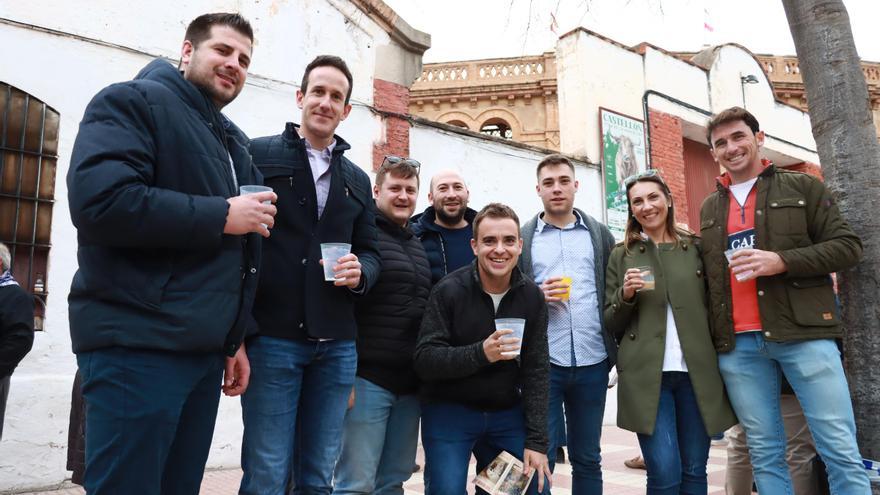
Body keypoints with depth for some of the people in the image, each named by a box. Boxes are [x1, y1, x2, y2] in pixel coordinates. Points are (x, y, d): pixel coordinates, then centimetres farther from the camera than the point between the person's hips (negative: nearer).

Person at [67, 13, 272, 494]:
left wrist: (234, 338, 18)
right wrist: (221, 215, -15)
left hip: (204, 350, 8)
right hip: (136, 346, -8)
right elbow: (99, 199, -22)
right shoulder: (133, 102, -3)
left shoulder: (233, 142, 20)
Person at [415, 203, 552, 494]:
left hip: (507, 412, 4)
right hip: (449, 410, -3)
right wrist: (480, 353, -33)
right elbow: (424, 360, -18)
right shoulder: (449, 290, -15)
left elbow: (536, 371, -4)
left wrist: (536, 441, -8)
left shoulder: (532, 296, -4)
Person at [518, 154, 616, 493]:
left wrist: (616, 350, 1)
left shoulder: (600, 235, 11)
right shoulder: (522, 238, 6)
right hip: (542, 363, -2)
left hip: (592, 363, 2)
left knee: (587, 458, 13)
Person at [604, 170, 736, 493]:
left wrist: (721, 363, 5)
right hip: (646, 375, -2)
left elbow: (713, 308, 14)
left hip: (696, 372, 2)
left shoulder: (695, 247, 11)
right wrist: (626, 296, -12)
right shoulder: (621, 255, 6)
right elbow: (610, 325, 6)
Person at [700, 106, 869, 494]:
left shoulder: (802, 187, 8)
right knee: (764, 454, 8)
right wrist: (710, 337, 10)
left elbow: (847, 246, 1)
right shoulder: (709, 209, 18)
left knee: (840, 450, -1)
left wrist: (781, 261, -14)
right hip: (737, 345, 3)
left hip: (804, 334, -3)